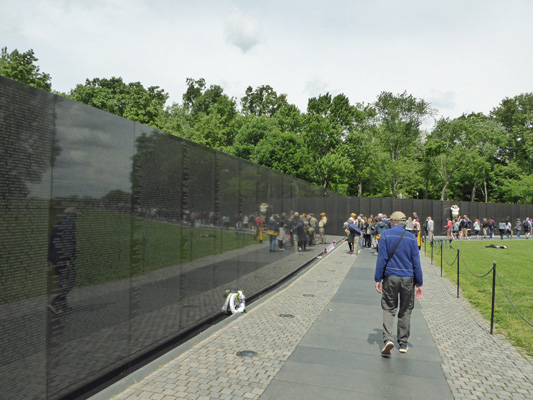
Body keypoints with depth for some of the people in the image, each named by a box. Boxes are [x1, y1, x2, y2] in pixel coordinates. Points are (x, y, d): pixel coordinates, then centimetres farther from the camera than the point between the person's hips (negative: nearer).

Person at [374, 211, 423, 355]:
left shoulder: (385, 235, -4)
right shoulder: (412, 237, 2)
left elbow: (381, 258, -7)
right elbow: (416, 262, 3)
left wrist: (378, 279, -2)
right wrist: (419, 283, 8)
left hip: (390, 277, -2)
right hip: (408, 278, 2)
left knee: (389, 308, 8)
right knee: (405, 311, 13)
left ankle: (387, 338, -8)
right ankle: (403, 343, 22)